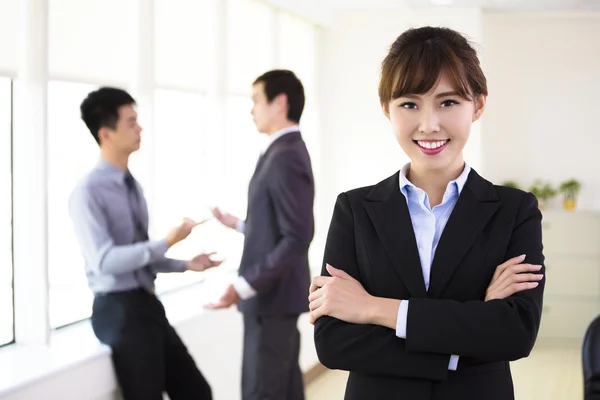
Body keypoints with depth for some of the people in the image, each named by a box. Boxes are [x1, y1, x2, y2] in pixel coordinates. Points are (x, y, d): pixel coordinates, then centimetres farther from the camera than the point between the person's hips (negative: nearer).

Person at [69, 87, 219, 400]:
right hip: (119, 311, -8)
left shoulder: (132, 186, 13)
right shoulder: (88, 193, -14)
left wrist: (186, 265, 9)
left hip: (147, 305, 8)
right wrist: (166, 243, -25)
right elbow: (105, 260, -25)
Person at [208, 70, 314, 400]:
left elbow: (297, 238, -25)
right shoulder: (286, 151, 12)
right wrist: (239, 224, 24)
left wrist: (245, 286, -26)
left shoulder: (285, 157, -20)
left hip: (272, 295, -10)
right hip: (277, 291, 10)